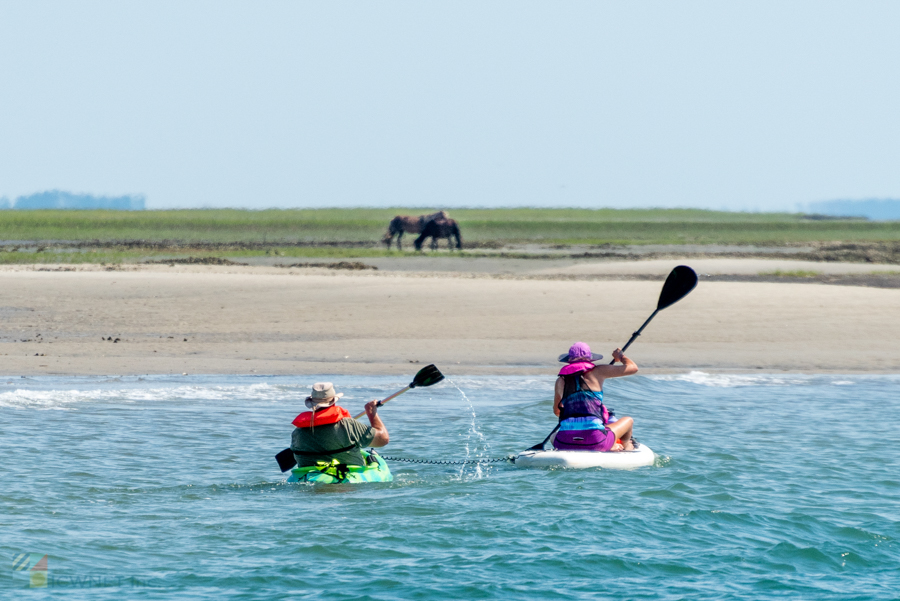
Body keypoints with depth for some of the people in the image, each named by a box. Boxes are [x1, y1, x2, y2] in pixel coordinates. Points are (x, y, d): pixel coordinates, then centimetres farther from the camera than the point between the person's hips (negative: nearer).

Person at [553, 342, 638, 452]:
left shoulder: (561, 380, 17)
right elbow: (633, 368, 14)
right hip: (594, 439, -1)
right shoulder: (597, 372, 7)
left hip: (565, 443, 1)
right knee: (628, 421, 23)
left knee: (553, 437, 39)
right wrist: (620, 355, 36)